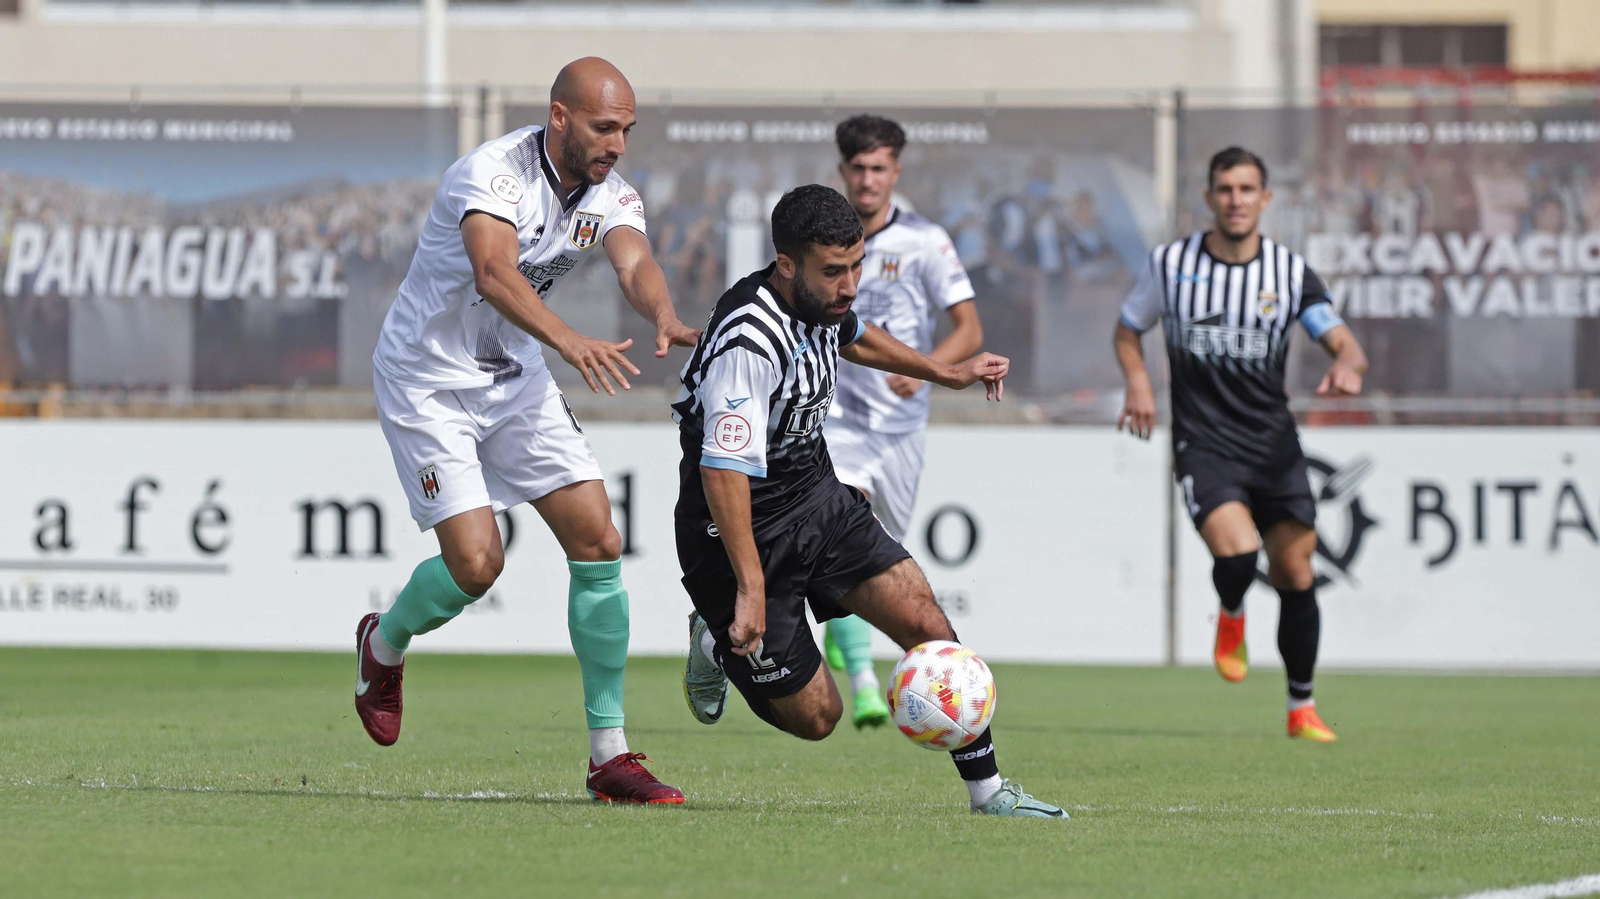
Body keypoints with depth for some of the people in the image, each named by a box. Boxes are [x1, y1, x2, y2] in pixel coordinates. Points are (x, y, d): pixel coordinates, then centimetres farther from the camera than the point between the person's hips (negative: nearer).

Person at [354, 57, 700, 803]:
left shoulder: (609, 194, -5)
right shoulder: (494, 173, -26)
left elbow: (635, 264, -25)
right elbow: (495, 272, -44)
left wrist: (665, 320, -49)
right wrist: (568, 340, -60)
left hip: (515, 378, 7)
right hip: (427, 379, -7)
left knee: (598, 542, -5)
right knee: (476, 562, -16)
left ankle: (609, 754, 0)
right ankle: (384, 645, 20)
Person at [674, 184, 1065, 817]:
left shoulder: (824, 297, -3)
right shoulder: (748, 342, -31)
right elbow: (723, 471, -38)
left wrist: (946, 374, 32)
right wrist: (751, 589, -44)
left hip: (818, 501, 7)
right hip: (746, 529, -7)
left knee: (927, 626, -9)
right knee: (814, 717, -1)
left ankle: (987, 790, 3)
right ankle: (719, 642, 28)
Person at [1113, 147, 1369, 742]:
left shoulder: (1290, 272, 0)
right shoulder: (1170, 263, 0)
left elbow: (1345, 344, -6)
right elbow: (1128, 329, 15)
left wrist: (1346, 365, -31)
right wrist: (1138, 383, -5)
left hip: (1274, 442, 2)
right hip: (1203, 443, -2)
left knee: (1295, 575, 2)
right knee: (1236, 551, -25)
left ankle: (1302, 707, 20)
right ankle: (1231, 617, 12)